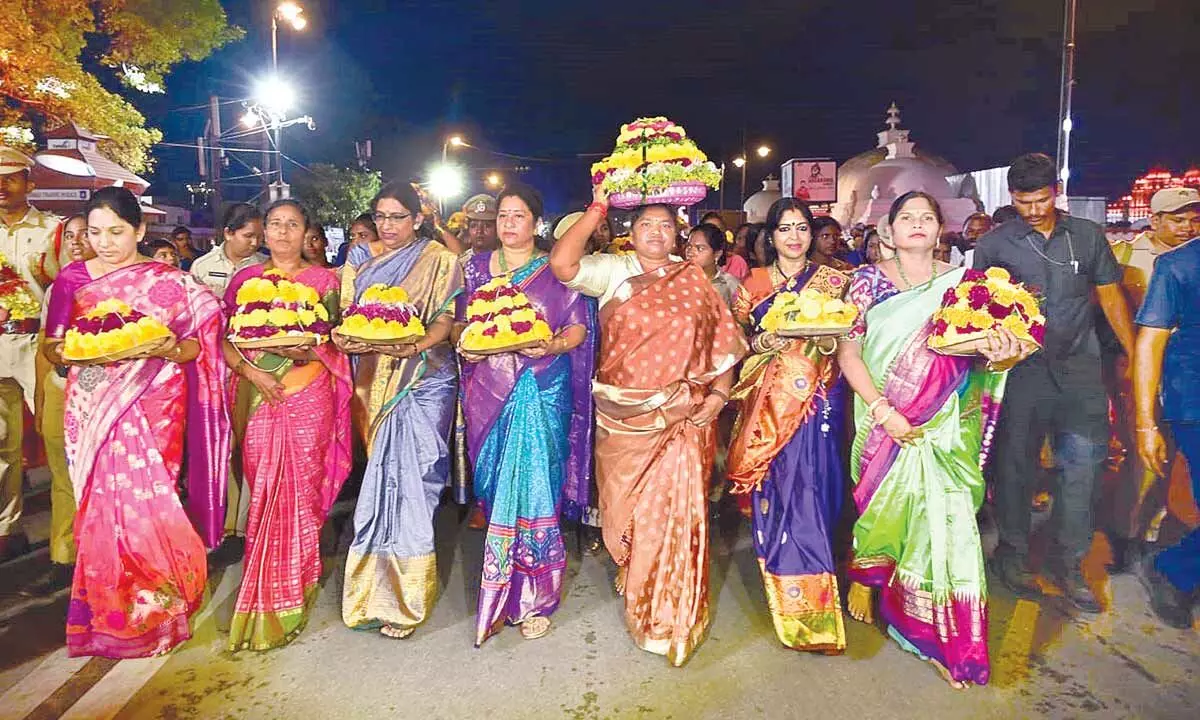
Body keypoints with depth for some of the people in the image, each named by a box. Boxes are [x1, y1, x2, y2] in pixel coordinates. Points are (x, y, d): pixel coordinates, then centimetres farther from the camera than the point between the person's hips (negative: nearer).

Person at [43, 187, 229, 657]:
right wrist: (68, 351, -11)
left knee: (140, 498, -7)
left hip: (152, 406, -2)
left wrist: (173, 348, -20)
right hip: (91, 407, 2)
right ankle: (110, 612, 20)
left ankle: (148, 608, 14)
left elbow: (199, 343, 1)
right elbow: (51, 347, 10)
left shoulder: (170, 281, 2)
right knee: (104, 503, 2)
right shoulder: (72, 279, 9)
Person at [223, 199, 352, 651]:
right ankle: (265, 597, 19)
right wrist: (252, 371, -10)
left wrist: (305, 351, -15)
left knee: (299, 490, -1)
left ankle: (289, 596, 14)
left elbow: (334, 344, 5)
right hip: (259, 395, 2)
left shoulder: (323, 280, 8)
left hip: (309, 396, -1)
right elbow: (224, 338, 6)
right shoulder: (245, 279, 11)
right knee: (263, 490, 2)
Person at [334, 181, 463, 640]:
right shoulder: (361, 265, 18)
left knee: (403, 478, -9)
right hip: (374, 382, 5)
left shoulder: (438, 260, 3)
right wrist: (343, 339, -4)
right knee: (387, 477, 7)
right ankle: (387, 587, 21)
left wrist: (417, 345, -23)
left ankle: (400, 596, 1)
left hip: (422, 380, -4)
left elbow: (446, 321, -6)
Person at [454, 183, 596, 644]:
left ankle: (533, 597, 8)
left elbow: (579, 327, 0)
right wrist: (464, 343, -7)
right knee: (493, 483, 6)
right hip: (488, 391, 3)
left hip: (541, 392, -3)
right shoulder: (476, 268, 13)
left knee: (533, 482, -5)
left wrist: (552, 346, -19)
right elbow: (458, 323, 14)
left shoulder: (556, 271, 5)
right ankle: (506, 592, 23)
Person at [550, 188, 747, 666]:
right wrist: (598, 208, -8)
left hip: (682, 415, 0)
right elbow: (562, 264, -13)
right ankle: (634, 582, 37)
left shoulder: (694, 280, 7)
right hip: (621, 414, 0)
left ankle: (670, 614, 22)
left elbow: (723, 340, 6)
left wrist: (718, 394, -5)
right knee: (628, 507, 10)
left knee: (675, 506, 2)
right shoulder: (612, 272, 4)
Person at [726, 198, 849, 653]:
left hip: (814, 399, -1)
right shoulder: (754, 283, 10)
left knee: (808, 487, -7)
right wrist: (764, 342, -11)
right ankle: (780, 593, 20)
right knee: (772, 489, 1)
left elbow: (842, 345, 7)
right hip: (768, 399, 1)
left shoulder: (831, 280, 7)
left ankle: (811, 612, 9)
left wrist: (825, 339, -15)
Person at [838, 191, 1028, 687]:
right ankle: (863, 579, 39)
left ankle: (946, 640, 13)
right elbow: (848, 352, -5)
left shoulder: (961, 282, 7)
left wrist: (999, 357, -18)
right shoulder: (869, 280, 1)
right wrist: (882, 410, -15)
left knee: (945, 514, -3)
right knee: (882, 506, 8)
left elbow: (974, 356, 6)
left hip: (945, 427, 1)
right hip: (882, 421, -1)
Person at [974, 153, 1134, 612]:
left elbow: (1110, 298, 12)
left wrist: (1134, 355, 9)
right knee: (1016, 465, 7)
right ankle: (1013, 554, 23)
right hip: (1021, 369, -2)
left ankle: (1068, 563, 17)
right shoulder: (994, 244, 2)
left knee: (1083, 466, 2)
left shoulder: (1089, 236, 9)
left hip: (1079, 368, 2)